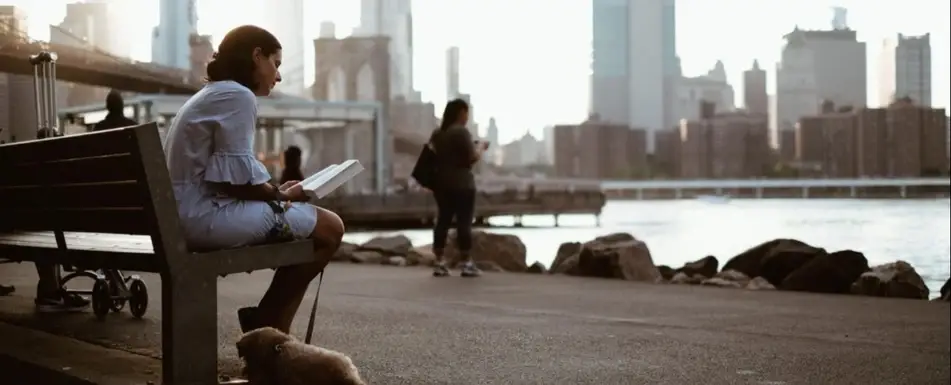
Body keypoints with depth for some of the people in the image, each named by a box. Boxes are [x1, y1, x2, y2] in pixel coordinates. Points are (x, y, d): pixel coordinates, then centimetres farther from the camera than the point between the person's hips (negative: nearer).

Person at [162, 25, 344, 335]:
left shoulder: (211, 95, 23)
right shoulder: (238, 95, -10)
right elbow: (235, 178, -17)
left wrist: (277, 191, 12)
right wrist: (282, 195, -2)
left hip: (191, 214, 11)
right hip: (208, 214, -11)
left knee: (311, 221, 19)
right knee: (330, 227, -6)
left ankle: (270, 328, 12)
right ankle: (268, 327, 2)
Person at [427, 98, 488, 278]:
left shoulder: (436, 133, 11)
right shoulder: (461, 132, -13)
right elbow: (473, 157, -15)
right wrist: (480, 147, 6)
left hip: (441, 183, 7)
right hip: (461, 184, -7)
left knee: (442, 221, 7)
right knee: (464, 222, -4)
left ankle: (439, 263, 6)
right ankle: (467, 264, -3)